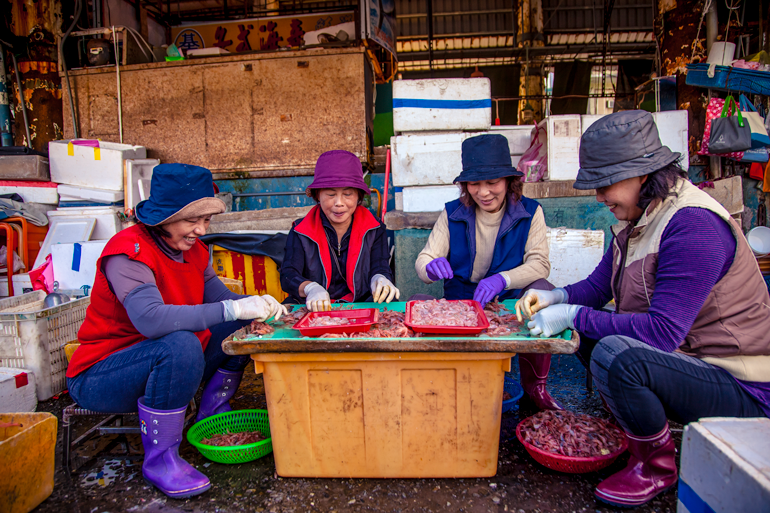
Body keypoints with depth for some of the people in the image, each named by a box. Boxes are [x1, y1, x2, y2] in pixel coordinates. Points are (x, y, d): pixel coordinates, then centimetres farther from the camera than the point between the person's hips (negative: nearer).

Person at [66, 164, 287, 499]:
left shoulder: (193, 249, 3)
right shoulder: (129, 251, -23)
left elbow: (218, 297, 2)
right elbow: (150, 319, -39)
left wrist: (257, 305, -20)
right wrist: (232, 309, -42)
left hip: (162, 363, 8)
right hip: (98, 377, -8)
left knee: (245, 324, 0)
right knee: (180, 345, -37)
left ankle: (211, 417, 9)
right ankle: (160, 459, -19)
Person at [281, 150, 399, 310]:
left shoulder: (373, 229, 6)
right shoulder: (300, 232, 1)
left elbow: (380, 267, -4)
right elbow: (288, 275, -10)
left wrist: (380, 278, -32)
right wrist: (309, 288, -35)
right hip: (314, 309, 0)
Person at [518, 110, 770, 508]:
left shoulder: (694, 225, -26)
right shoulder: (638, 219, 4)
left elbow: (664, 330, -30)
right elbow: (597, 286, 8)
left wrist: (574, 316, -25)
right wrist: (557, 297, -11)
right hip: (687, 358, 10)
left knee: (614, 354, -31)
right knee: (590, 331, 10)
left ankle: (657, 466, -3)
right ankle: (633, 433, 16)